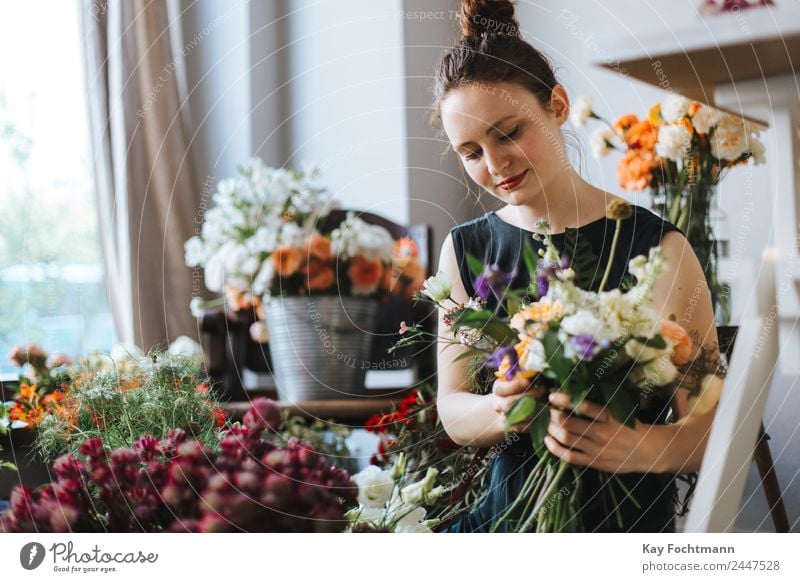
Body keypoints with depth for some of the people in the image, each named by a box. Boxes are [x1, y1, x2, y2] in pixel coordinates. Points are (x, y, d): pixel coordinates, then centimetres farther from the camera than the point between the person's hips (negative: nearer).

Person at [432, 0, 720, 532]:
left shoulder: (657, 248, -7)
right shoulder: (464, 250, 6)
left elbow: (709, 425, -9)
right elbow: (452, 412, 3)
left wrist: (641, 447, -31)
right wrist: (499, 412, -19)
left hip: (629, 527, -1)